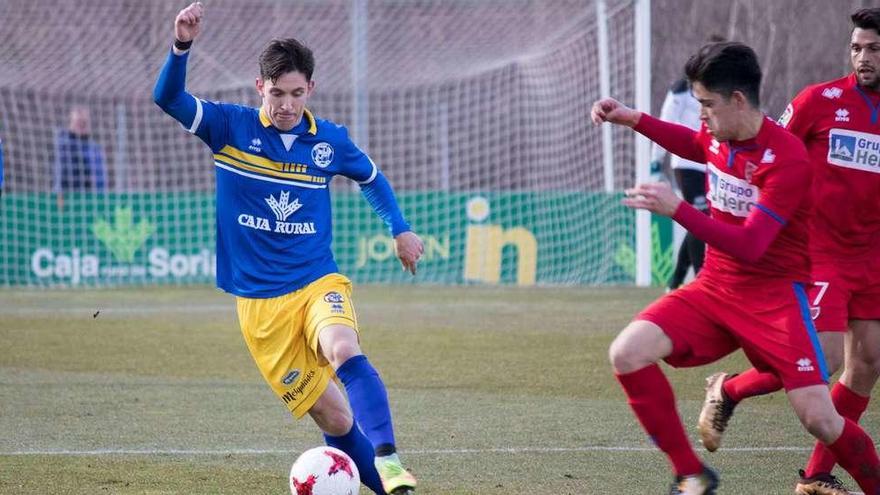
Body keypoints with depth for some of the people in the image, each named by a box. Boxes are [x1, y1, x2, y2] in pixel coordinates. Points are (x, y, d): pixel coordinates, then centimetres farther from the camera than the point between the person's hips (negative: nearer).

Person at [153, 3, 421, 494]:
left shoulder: (331, 140, 3)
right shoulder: (231, 126, -3)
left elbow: (372, 177, 23)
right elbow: (168, 98, -15)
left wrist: (401, 229, 12)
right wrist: (182, 46, -32)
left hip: (318, 282, 0)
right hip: (259, 302, 0)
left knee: (344, 350, -34)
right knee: (334, 418, -4)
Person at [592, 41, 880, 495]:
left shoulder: (787, 159, -21)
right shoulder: (718, 137, 1)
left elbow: (750, 246, -28)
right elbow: (694, 145, 29)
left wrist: (677, 210, -33)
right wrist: (633, 119, 18)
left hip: (773, 297, -6)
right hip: (714, 287, 6)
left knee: (819, 420, -16)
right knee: (627, 354, -16)